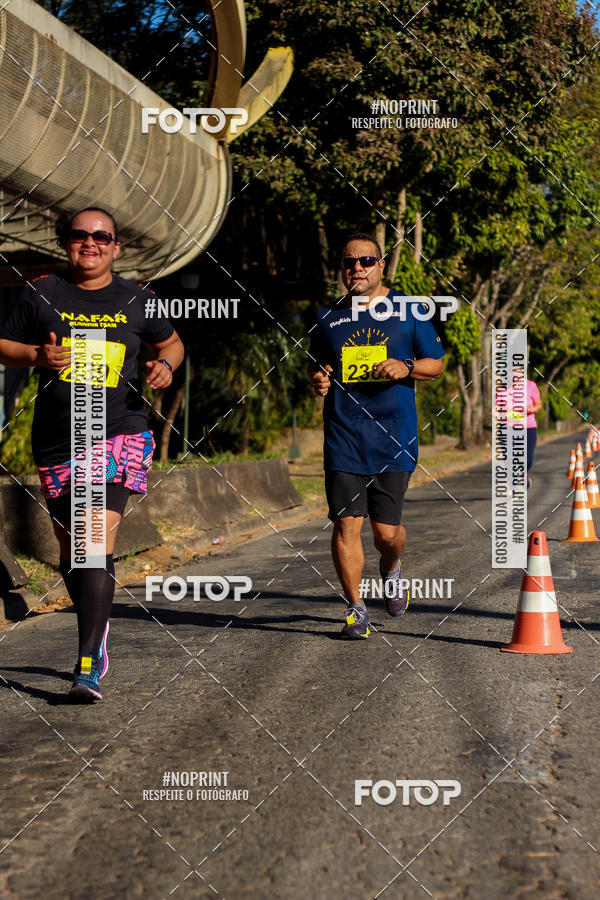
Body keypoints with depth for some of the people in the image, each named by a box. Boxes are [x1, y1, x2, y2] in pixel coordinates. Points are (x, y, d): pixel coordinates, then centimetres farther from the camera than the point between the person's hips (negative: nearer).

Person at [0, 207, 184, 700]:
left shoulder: (137, 300, 6)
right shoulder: (43, 293, 6)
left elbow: (171, 342, 21)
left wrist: (165, 365, -1)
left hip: (118, 436, -2)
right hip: (56, 440, 2)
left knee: (98, 541, -18)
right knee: (70, 548, 11)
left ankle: (89, 664, -19)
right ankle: (98, 630, 37)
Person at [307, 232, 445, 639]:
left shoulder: (408, 311, 5)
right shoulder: (328, 316, 10)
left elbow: (436, 363, 10)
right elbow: (315, 363, 22)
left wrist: (406, 368, -11)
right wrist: (317, 379, -1)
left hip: (394, 436, -1)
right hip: (343, 436, 1)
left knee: (387, 530, -1)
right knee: (346, 524, -6)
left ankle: (391, 568, 34)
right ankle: (356, 608, 6)